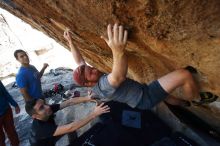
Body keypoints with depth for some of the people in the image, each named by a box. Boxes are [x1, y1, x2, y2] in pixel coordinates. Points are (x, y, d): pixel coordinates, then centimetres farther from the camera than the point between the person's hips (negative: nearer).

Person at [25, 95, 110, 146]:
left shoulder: (48, 109, -21)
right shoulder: (40, 128, -37)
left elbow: (69, 102, -25)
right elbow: (70, 128, -45)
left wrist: (87, 98, -38)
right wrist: (94, 114, -46)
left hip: (49, 139, 6)